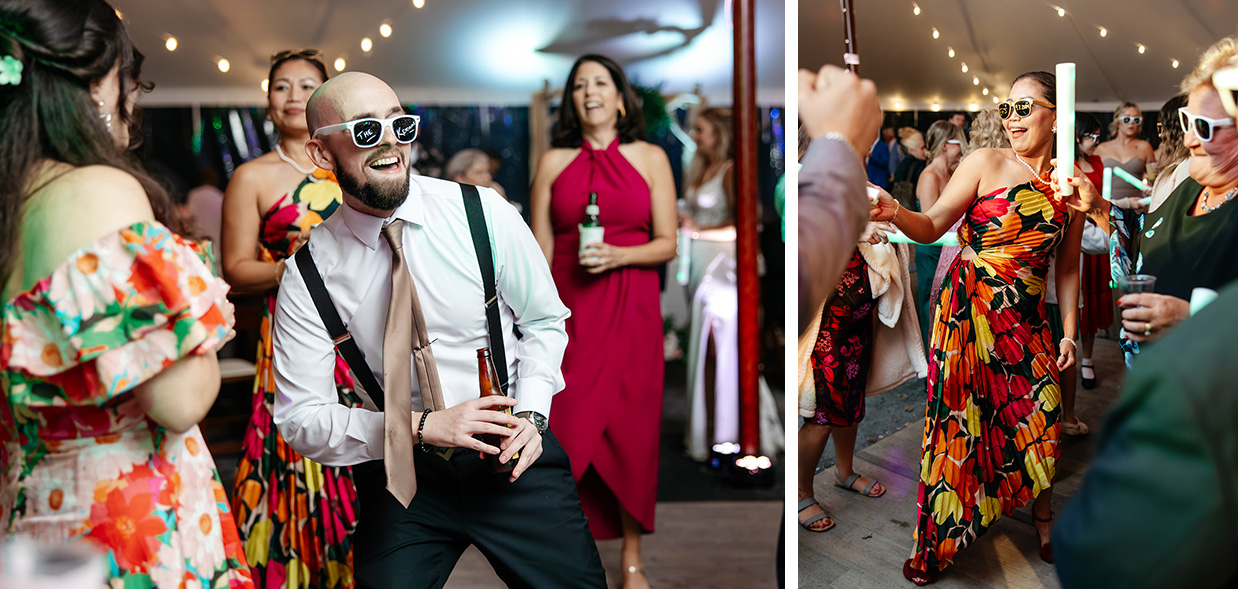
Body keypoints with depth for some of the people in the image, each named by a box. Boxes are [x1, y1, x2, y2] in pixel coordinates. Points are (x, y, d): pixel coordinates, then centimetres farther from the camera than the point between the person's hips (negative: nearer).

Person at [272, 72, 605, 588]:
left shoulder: (485, 215, -9)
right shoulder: (309, 275, -9)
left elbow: (543, 321, 5)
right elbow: (300, 419, -7)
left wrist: (530, 413, -11)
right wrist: (423, 427, -19)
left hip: (513, 453, 0)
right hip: (399, 473, 0)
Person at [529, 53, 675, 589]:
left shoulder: (650, 159, 6)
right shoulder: (553, 162, 8)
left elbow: (667, 243, 4)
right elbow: (540, 251, 6)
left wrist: (617, 255, -14)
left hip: (631, 309, 0)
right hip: (569, 307, 0)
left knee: (630, 429, 3)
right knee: (568, 428, -2)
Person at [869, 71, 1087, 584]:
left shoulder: (1071, 185, 7)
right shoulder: (985, 163, -3)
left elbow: (1067, 266, 14)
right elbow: (932, 227, -7)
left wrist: (1069, 331, 9)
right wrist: (896, 214, -28)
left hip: (1028, 320, 3)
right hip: (968, 310, -3)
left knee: (1041, 418, 2)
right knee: (959, 418, -3)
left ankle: (1042, 514, 29)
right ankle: (938, 542, 10)